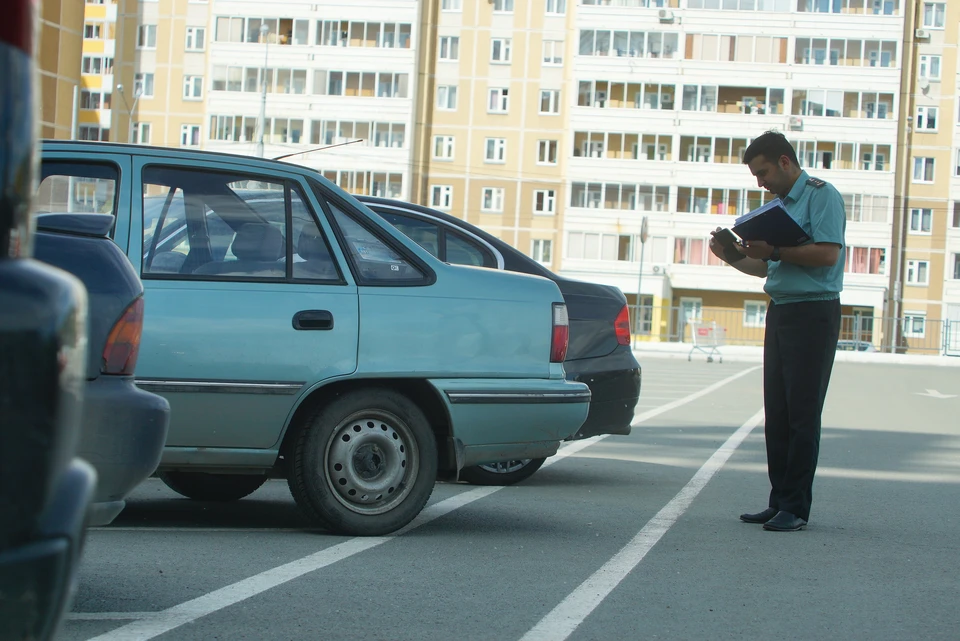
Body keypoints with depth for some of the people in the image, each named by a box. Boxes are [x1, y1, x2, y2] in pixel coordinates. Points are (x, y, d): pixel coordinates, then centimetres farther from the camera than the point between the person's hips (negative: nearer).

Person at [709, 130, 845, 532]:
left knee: (802, 412, -7)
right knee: (776, 412, 7)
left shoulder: (821, 195, -7)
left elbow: (827, 254, -19)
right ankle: (780, 501, 11)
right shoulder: (780, 204, 19)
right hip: (780, 313, 9)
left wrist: (774, 251, -20)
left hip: (813, 313, -9)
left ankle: (796, 508, -4)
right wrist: (734, 257, 7)